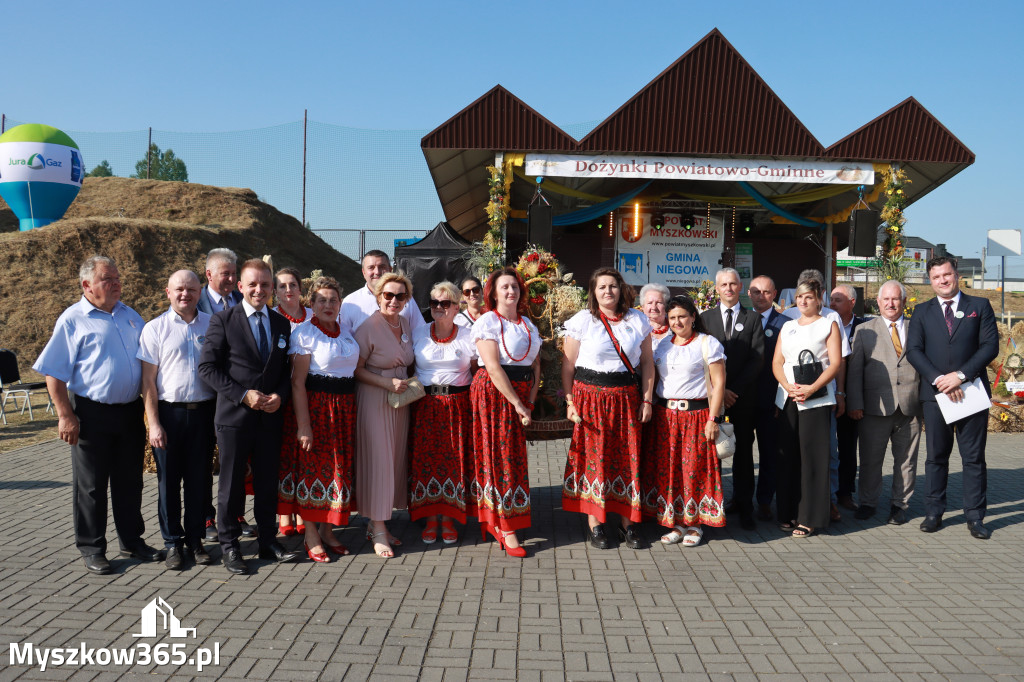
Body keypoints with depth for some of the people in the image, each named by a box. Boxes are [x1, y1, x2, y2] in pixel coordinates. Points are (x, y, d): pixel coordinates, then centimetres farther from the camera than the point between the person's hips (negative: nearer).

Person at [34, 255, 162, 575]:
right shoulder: (73, 320, -6)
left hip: (131, 413, 5)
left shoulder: (130, 316, 11)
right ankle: (91, 549, 19)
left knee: (130, 482, 14)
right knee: (91, 486, 6)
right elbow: (54, 373, -7)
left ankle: (132, 541, 27)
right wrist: (65, 416, -12)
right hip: (93, 414, -5)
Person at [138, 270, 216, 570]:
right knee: (168, 480, 6)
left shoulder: (212, 325, 5)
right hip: (169, 412, -1)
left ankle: (195, 540, 21)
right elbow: (148, 379, -1)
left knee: (199, 479, 8)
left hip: (203, 411, 1)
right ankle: (173, 542, 19)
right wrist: (154, 423, -7)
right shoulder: (155, 328, 1)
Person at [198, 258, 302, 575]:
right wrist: (243, 394, -16)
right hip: (234, 416, -4)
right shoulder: (223, 320, -4)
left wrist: (279, 395, -6)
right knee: (231, 484, 6)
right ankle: (229, 546, 20)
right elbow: (207, 367, -8)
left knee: (268, 483, 12)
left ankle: (268, 541, 25)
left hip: (270, 416, 4)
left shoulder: (281, 324, 10)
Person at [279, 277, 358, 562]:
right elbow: (297, 382, -13)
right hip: (315, 406, -6)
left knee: (339, 467, 10)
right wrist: (303, 425, -18)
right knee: (312, 467, 0)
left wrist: (353, 414, 11)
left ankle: (326, 530, 22)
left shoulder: (345, 332, 10)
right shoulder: (304, 333, -9)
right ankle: (311, 536, 11)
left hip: (344, 407, 6)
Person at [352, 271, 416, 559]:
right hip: (374, 401, -7)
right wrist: (388, 384, -19)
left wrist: (409, 383, 6)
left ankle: (377, 524, 21)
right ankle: (378, 530, 4)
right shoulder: (368, 327, -13)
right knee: (377, 460, -5)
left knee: (395, 459, 9)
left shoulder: (407, 324, 8)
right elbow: (356, 370, -12)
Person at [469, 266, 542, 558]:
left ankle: (493, 520, 19)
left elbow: (536, 363, 12)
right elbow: (493, 367, -15)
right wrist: (518, 404, -17)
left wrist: (530, 401, -1)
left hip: (521, 394, 7)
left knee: (515, 455, 8)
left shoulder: (527, 324, 15)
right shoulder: (487, 322, -6)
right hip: (494, 393, -6)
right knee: (501, 455, -5)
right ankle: (507, 530, -1)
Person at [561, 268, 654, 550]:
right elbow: (568, 365, -1)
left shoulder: (638, 320, 7)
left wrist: (646, 400, 3)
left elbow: (647, 362, 9)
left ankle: (628, 522, 16)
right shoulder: (582, 321, 0)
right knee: (592, 456, 0)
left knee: (628, 457, 4)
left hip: (627, 398, 2)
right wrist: (570, 402, -6)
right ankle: (594, 525, 11)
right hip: (590, 397, -2)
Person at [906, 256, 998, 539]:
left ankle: (975, 516, 12)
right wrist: (939, 379, -12)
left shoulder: (980, 306, 7)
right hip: (935, 394, 1)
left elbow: (991, 345, -2)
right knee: (936, 456, 6)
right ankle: (933, 513, 14)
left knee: (974, 457, 4)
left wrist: (961, 375, -14)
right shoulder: (922, 312, 11)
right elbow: (914, 350, 1)